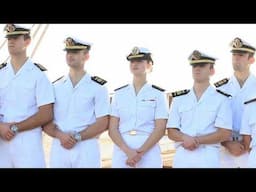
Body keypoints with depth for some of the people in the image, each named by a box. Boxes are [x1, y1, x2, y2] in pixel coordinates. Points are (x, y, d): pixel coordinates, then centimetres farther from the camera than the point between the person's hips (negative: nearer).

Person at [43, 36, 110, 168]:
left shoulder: (98, 87, 2)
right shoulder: (56, 87, 11)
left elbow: (103, 123, -4)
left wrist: (77, 137, -13)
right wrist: (60, 135, -11)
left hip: (87, 149, -3)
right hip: (58, 148, 3)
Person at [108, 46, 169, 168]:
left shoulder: (158, 94, 3)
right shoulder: (119, 94, 10)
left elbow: (160, 129, -3)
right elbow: (112, 128, 4)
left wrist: (140, 153, -12)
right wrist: (128, 151, -11)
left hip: (149, 153, -2)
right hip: (121, 152, 2)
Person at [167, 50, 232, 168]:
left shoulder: (221, 99, 3)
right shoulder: (179, 99, 12)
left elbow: (225, 133, -4)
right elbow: (171, 132, 8)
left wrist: (197, 140, -14)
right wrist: (185, 138, -13)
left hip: (208, 158, -2)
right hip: (181, 157, 3)